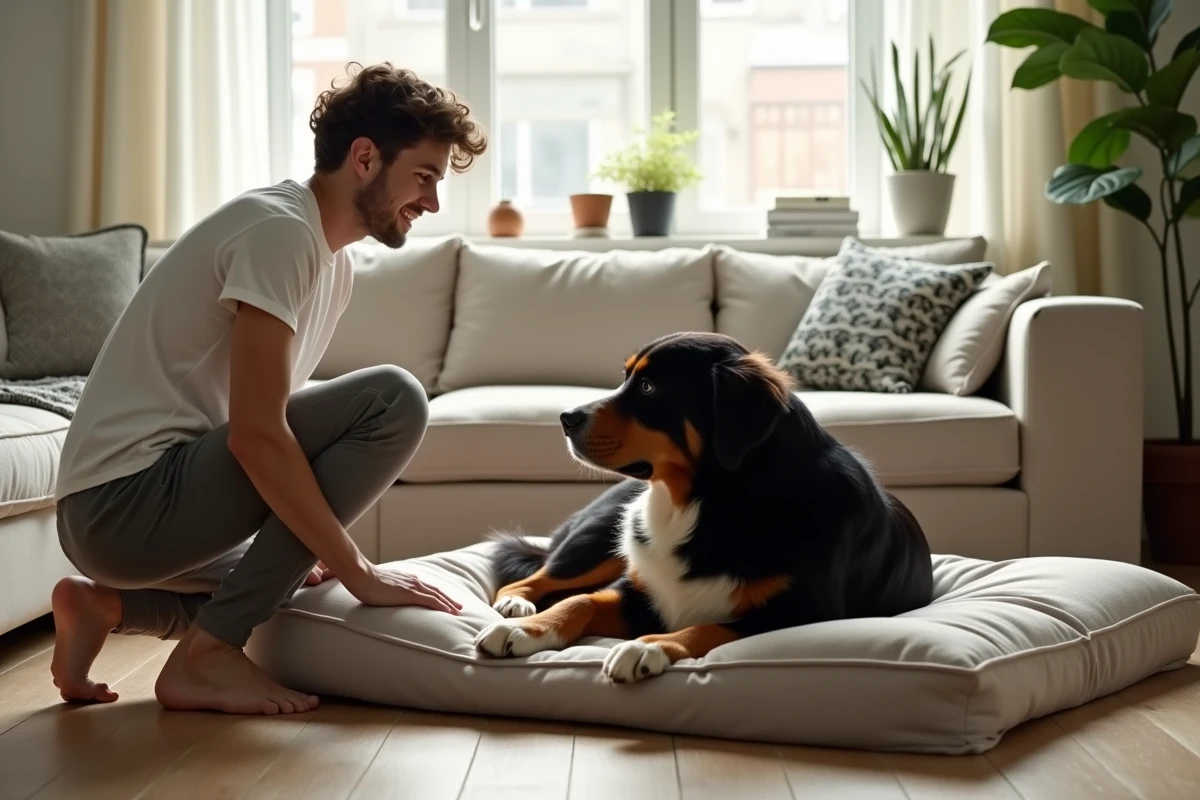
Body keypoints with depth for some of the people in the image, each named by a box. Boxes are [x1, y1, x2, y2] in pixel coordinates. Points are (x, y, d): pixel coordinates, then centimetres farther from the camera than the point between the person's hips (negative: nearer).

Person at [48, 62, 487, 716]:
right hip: (128, 499, -10)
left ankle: (111, 604, 14)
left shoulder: (333, 260, 13)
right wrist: (358, 570, -19)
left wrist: (319, 552, 5)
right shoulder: (280, 228, -16)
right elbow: (256, 434, -24)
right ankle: (207, 653, -15)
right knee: (392, 401, -19)